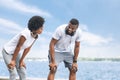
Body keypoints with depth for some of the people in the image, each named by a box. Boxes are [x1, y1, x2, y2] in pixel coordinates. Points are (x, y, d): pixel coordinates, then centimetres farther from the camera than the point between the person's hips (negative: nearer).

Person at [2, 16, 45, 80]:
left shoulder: (36, 36, -11)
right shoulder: (26, 34, -34)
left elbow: (27, 48, -3)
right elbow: (18, 47, -25)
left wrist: (21, 60, 2)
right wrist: (13, 60, -15)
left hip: (17, 53, 7)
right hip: (7, 52, -7)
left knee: (23, 73, 5)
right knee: (13, 73, -12)